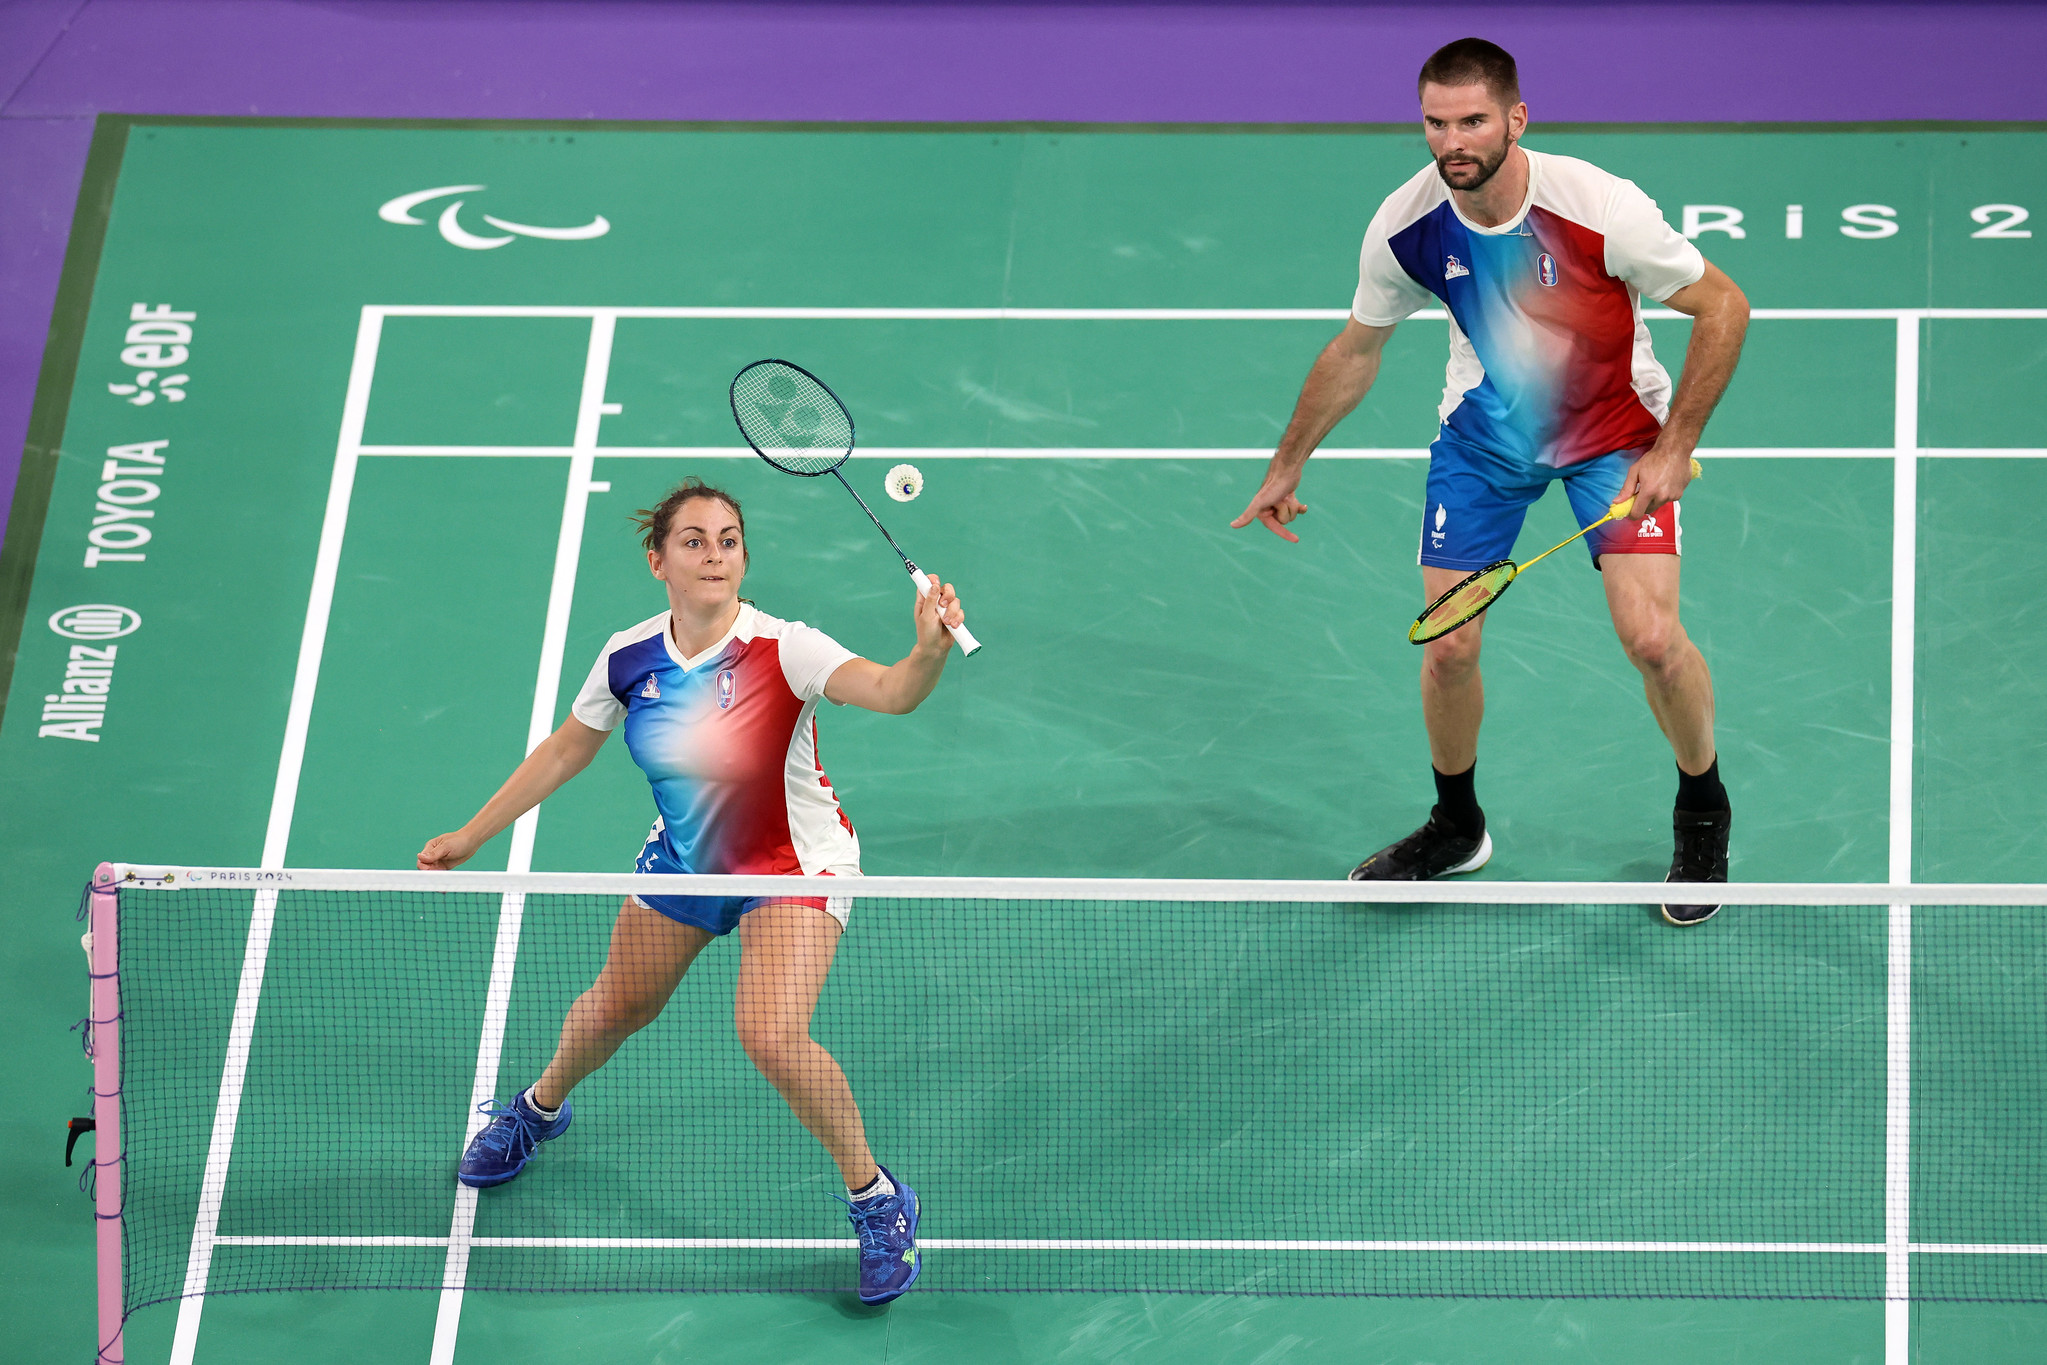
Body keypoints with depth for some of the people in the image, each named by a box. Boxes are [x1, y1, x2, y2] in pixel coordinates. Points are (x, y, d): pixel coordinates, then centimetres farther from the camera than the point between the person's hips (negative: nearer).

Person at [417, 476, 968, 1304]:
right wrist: (470, 837, 8)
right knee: (616, 1006, 19)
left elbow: (891, 692, -43)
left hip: (793, 865, -5)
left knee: (770, 1034, -23)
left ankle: (878, 1200, -2)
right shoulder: (629, 660, -13)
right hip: (684, 858, 5)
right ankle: (539, 1110, 54)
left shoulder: (781, 650, -28)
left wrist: (929, 648, -66)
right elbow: (564, 752, 4)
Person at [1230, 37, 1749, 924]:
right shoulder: (1405, 227, -19)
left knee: (1650, 637, -17)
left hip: (1614, 430, -3)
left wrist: (1675, 450, -19)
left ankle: (1703, 814, 13)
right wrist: (1286, 468, 9)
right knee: (1447, 649, -3)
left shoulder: (1601, 210, -30)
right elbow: (1356, 350, 1)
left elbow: (1723, 308, -17)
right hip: (1486, 433, 3)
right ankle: (1456, 827, 26)